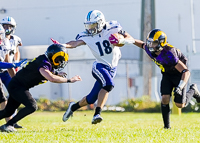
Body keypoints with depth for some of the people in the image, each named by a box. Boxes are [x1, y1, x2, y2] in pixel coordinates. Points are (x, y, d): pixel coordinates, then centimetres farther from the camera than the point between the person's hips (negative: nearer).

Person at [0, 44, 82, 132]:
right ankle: (8, 125, -15)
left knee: (8, 111, 14)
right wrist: (69, 80, -31)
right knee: (32, 106, -22)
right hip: (15, 86, -10)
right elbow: (51, 79, -39)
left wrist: (57, 74, -3)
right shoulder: (43, 63, -27)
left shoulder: (48, 63, 2)